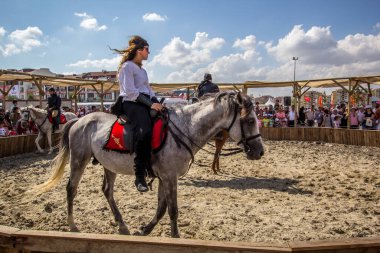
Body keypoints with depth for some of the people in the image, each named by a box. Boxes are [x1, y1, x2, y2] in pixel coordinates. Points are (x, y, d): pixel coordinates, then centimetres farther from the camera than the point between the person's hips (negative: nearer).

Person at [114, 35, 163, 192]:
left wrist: (156, 102, 6)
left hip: (145, 103, 10)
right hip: (131, 104, -10)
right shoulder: (127, 66, -3)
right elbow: (130, 91, -13)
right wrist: (150, 104, -17)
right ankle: (140, 177, -29)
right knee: (145, 131, -32)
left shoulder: (141, 69, 25)